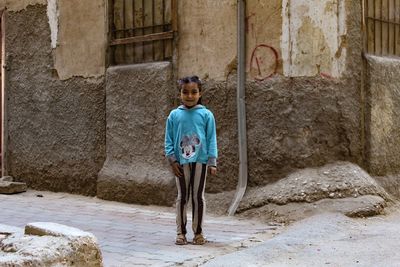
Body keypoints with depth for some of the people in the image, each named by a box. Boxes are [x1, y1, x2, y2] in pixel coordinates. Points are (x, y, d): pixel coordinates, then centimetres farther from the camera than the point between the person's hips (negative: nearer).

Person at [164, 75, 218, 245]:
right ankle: (181, 232, 17)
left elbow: (211, 139, -1)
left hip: (200, 160, -1)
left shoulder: (206, 115, -1)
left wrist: (212, 162, -5)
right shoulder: (174, 115, 1)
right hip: (181, 161, 1)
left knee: (198, 196, 7)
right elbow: (169, 140, 4)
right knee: (182, 197, 9)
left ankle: (198, 232, 18)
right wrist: (172, 160, -4)